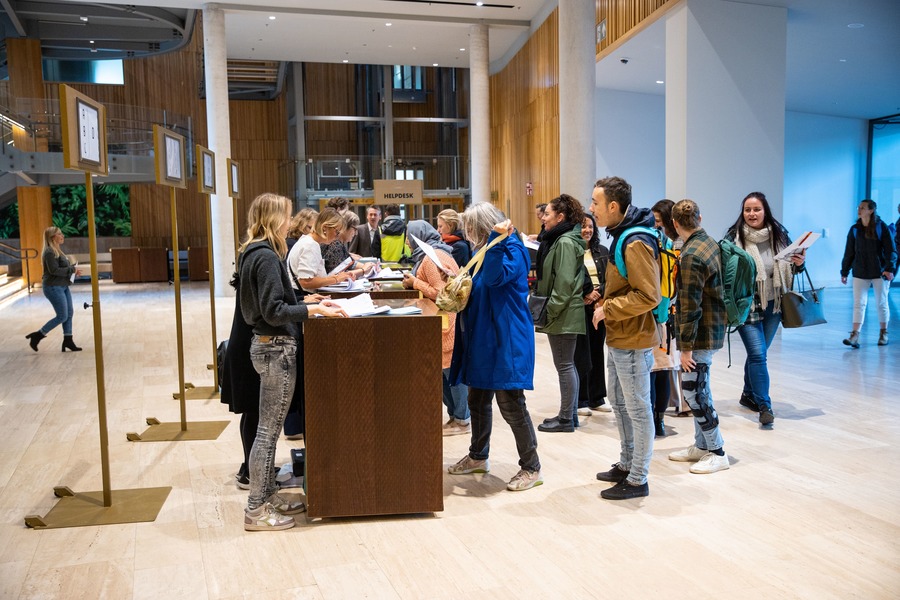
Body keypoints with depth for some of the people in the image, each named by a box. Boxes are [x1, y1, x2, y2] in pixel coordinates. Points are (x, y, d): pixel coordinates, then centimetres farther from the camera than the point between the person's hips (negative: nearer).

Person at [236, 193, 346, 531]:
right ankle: (256, 510, 6)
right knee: (269, 429, -2)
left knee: (268, 427, 16)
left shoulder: (254, 253, 12)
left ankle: (267, 494, 26)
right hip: (277, 348, -10)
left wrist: (309, 303, 16)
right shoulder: (267, 256, -18)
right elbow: (274, 311, -22)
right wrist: (315, 310, -21)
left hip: (267, 344, 10)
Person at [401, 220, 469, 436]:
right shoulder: (438, 252, 16)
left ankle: (462, 420, 5)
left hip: (447, 322, -10)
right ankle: (455, 415, 19)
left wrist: (415, 283, -10)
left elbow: (440, 293, -20)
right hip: (445, 319, 10)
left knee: (451, 369, -3)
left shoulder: (431, 258, -15)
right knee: (443, 369, 13)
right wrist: (414, 282, 10)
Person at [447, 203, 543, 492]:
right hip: (482, 338, 10)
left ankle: (531, 468, 8)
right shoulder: (486, 250, 15)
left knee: (511, 404, -4)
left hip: (505, 340, -10)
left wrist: (496, 239, -32)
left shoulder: (512, 249, -12)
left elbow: (495, 276, -31)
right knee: (477, 400, 17)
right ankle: (478, 457, 33)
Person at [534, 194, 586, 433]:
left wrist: (550, 311, -17)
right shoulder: (559, 239, 15)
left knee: (564, 365, -3)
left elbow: (564, 283, -21)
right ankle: (570, 414, 23)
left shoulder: (565, 242, -15)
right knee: (567, 364, 14)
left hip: (564, 315, -10)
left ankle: (566, 419, 4)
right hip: (563, 314, 10)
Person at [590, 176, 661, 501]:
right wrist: (606, 300, 8)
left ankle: (638, 480, 13)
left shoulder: (636, 244, -20)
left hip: (633, 341, -10)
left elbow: (647, 296, -25)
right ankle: (626, 464, 35)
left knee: (637, 410, 1)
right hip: (618, 339, 11)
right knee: (619, 403, 20)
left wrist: (607, 310, -18)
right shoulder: (621, 236, 12)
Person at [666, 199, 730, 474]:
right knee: (698, 389, 17)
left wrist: (686, 347, -17)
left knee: (693, 391, -2)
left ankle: (717, 452, 8)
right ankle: (702, 446, 27)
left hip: (700, 335, -10)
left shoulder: (691, 256, -20)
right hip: (712, 328, 10)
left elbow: (690, 307, -21)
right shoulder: (710, 244, 9)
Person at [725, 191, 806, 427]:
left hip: (773, 306, 4)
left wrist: (799, 263, -6)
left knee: (758, 353, 16)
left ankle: (749, 395, 34)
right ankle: (764, 406, -2)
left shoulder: (779, 234, 3)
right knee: (758, 354, -9)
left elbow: (791, 268, 14)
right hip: (747, 306, -4)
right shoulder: (734, 237, -9)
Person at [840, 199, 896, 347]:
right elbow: (849, 252, 8)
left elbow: (891, 250, -7)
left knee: (882, 303, 9)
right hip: (860, 272, 2)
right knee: (858, 303, -5)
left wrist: (889, 268, -19)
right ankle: (855, 336, -11)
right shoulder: (855, 229, 4)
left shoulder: (881, 227, -4)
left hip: (880, 272, -2)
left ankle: (883, 333, 24)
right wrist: (844, 272, 9)